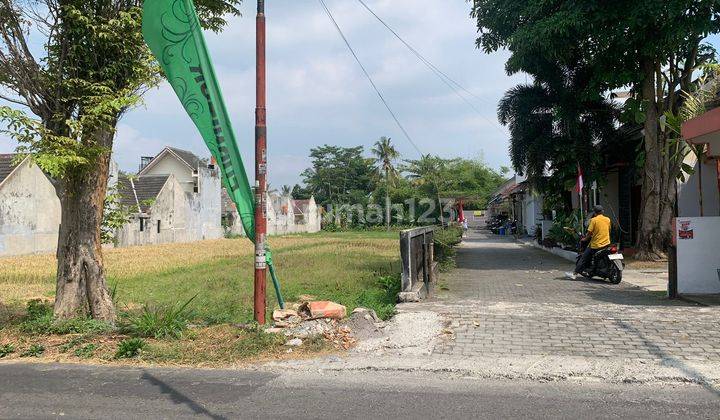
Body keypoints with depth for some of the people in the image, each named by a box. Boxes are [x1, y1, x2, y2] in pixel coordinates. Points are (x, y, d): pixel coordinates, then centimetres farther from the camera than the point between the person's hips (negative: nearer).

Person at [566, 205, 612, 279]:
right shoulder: (608, 219, 6)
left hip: (596, 245, -5)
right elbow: (609, 230, 18)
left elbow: (590, 232, -12)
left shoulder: (594, 220, -10)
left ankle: (574, 274, 3)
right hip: (606, 244, 5)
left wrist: (585, 239, 5)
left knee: (584, 258, 3)